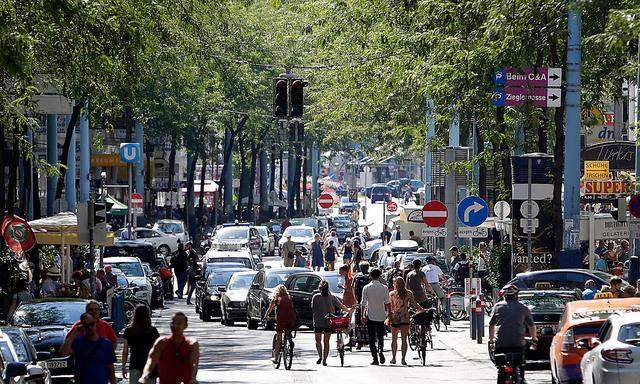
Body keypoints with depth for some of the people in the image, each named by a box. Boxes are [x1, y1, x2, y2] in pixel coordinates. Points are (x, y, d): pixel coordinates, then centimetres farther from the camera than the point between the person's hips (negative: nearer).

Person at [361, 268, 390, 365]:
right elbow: (387, 303, -2)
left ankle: (375, 358, 0)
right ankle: (380, 350, -12)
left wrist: (363, 315, 3)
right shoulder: (384, 288, -4)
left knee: (372, 338, 5)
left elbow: (363, 303, -4)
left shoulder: (366, 288, -6)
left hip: (370, 316, -1)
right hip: (381, 315, 1)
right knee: (380, 336, 15)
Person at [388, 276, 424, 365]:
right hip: (405, 318, 1)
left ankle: (393, 358, 19)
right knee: (404, 339, 1)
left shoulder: (391, 294, -4)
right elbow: (414, 304, -1)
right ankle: (403, 358, -8)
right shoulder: (409, 293, -1)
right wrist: (422, 309, 11)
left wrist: (388, 317, 2)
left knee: (394, 339, 14)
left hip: (394, 318, -1)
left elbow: (390, 307, -4)